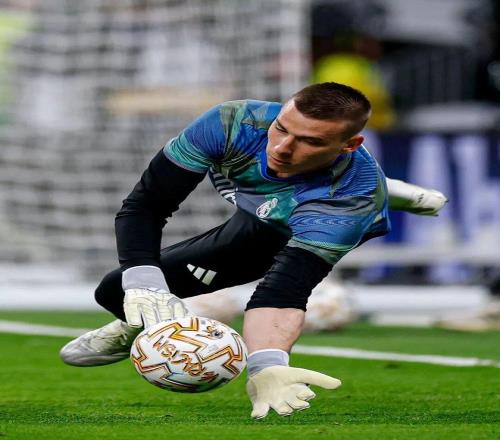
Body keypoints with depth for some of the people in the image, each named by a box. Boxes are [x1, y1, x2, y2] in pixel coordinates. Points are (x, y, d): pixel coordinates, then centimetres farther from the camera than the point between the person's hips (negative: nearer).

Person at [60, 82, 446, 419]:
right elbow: (143, 205, -35)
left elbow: (288, 284, -57)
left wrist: (266, 367, -76)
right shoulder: (234, 123, -38)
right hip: (257, 219, 1)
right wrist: (143, 285, -52)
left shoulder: (353, 193, -47)